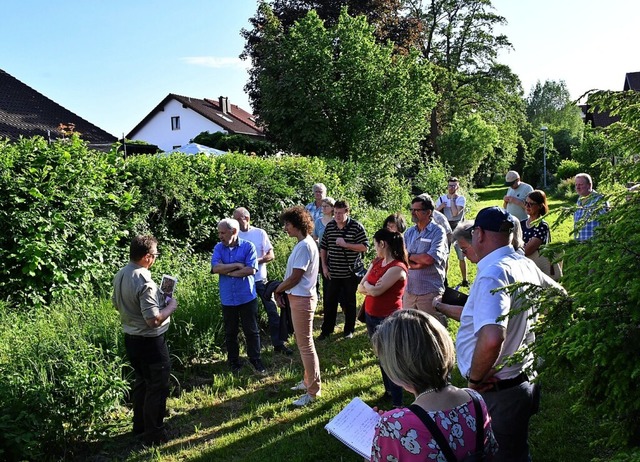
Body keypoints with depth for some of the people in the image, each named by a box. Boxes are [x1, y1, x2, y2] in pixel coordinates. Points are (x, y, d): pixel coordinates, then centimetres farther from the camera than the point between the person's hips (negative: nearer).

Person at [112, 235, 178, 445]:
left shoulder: (120, 275, 0)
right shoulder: (145, 282, -27)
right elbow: (154, 320, -29)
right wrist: (170, 306, -11)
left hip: (131, 338, 9)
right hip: (150, 341, -9)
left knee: (141, 382, 24)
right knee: (157, 387, 7)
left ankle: (140, 425, 38)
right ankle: (154, 434, 18)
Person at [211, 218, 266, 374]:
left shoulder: (248, 247, -7)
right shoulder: (218, 248, 2)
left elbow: (251, 270, -17)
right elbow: (215, 268, -13)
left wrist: (228, 272, -12)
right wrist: (238, 265, -15)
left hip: (247, 297, -3)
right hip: (227, 298, 3)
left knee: (251, 331, 9)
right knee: (230, 332, 14)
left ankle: (255, 360, 24)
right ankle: (233, 362, 28)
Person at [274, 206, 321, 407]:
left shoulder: (304, 246, -21)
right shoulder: (304, 243, 10)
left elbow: (295, 277, -21)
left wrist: (278, 289, -7)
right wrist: (282, 289, 3)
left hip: (302, 299, -10)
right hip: (299, 297, 10)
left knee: (305, 345, -2)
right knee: (304, 342, 20)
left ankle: (313, 391, 8)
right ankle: (309, 381, 33)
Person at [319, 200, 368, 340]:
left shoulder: (356, 227, -10)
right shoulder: (329, 226, 2)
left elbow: (364, 247, -13)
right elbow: (323, 248, 10)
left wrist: (345, 244, -21)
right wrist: (324, 266, 3)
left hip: (350, 272, -3)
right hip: (333, 273, 3)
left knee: (349, 302, 11)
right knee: (330, 301, 9)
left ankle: (349, 329, 26)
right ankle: (326, 329, 21)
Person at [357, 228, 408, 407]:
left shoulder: (397, 268, -20)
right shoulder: (376, 262, 6)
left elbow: (376, 291, -25)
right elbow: (360, 288, 3)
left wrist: (367, 285, -5)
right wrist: (371, 287, -16)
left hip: (388, 319, -8)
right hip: (371, 316, 8)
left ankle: (397, 403, 9)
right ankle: (388, 391, 39)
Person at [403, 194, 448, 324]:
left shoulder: (437, 232, -8)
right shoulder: (409, 232, 9)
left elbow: (429, 259, -19)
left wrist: (410, 256, -4)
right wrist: (419, 261, -14)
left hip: (430, 290, -5)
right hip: (409, 289, 6)